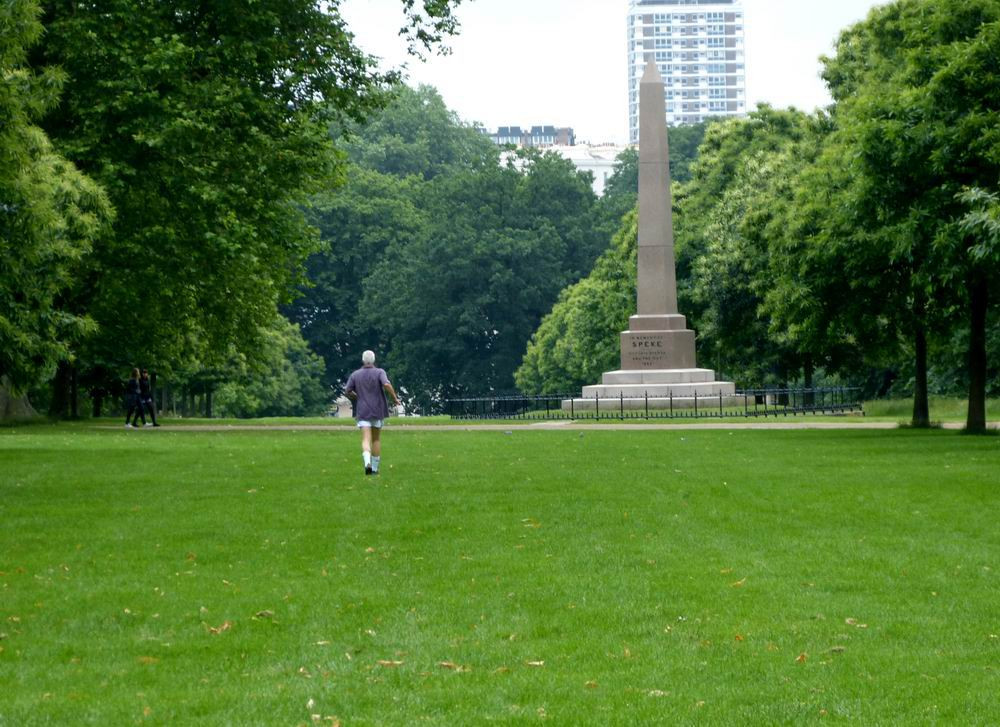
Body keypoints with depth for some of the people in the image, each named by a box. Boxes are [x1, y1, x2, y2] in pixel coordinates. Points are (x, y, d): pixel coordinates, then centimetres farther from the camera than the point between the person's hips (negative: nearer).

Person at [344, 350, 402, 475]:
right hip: (377, 411, 0)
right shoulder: (379, 372, -4)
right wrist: (395, 398, -8)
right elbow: (387, 385, -21)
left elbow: (347, 392, 1)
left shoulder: (355, 375, 3)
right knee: (376, 439, 15)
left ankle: (367, 463, -33)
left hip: (362, 412, 0)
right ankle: (375, 468, 17)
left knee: (366, 440, -7)